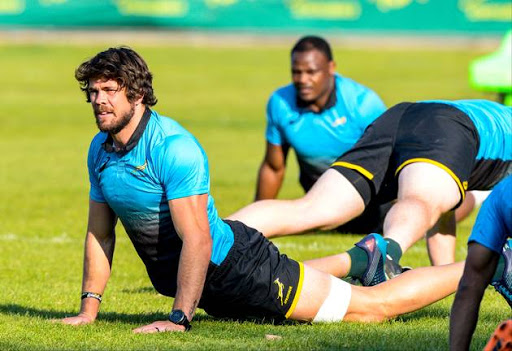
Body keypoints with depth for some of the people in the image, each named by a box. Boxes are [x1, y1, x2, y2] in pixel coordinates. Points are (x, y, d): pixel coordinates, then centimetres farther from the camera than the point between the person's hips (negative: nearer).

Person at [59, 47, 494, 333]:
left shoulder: (173, 147, -28)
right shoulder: (99, 151, -3)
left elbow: (197, 241, -31)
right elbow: (99, 234, 6)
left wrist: (178, 318, -33)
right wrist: (88, 310, -1)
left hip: (236, 266, -8)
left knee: (372, 306, -3)